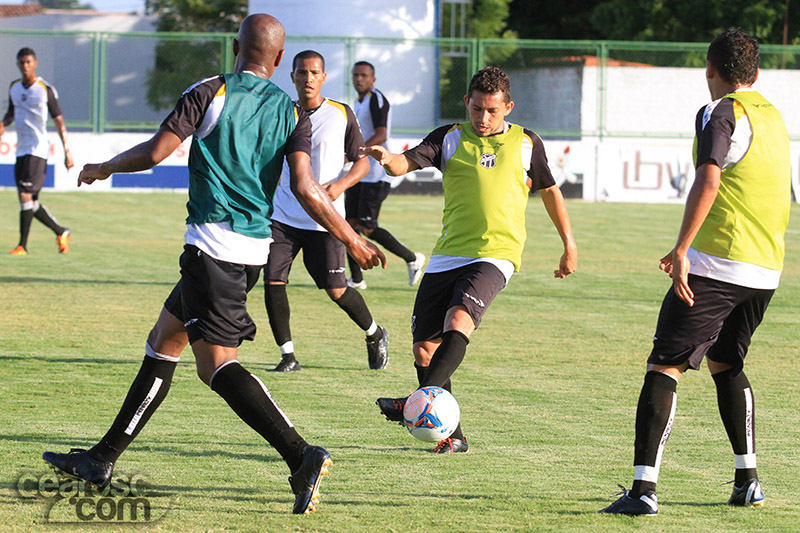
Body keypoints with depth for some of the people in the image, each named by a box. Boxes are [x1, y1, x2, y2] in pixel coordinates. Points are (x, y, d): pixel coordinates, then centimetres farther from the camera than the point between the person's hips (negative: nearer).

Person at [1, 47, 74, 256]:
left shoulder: (46, 89, -6)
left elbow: (59, 121, -3)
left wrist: (67, 152, -5)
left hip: (38, 150, -7)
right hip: (21, 150, 7)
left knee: (26, 196, -15)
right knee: (30, 202, 7)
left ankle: (22, 245, -12)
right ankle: (60, 232, 24)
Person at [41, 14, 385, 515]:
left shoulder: (210, 92, -5)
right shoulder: (293, 112, 5)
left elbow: (154, 152, -9)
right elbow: (307, 190, -5)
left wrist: (102, 169, 9)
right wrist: (352, 240, 4)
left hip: (212, 243, -7)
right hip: (255, 245, 7)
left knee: (217, 363, -12)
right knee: (164, 340, 17)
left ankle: (301, 456, -28)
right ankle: (102, 460, 22)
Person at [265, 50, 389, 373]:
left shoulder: (341, 114, -1)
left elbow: (362, 161, 1)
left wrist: (342, 184, -15)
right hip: (283, 215, 3)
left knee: (336, 291, -2)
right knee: (272, 281, -11)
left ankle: (374, 335, 26)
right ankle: (288, 355, 1)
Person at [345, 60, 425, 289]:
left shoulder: (376, 99, -11)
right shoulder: (358, 103, 18)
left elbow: (381, 135, -23)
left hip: (376, 174, -9)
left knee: (367, 228, -11)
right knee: (350, 223, 1)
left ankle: (412, 259, 5)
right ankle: (356, 279, 5)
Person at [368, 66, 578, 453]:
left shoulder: (526, 144, 7)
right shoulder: (449, 138, 7)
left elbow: (550, 191, 21)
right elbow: (408, 162, -8)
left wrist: (569, 245, 26)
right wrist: (387, 159, -33)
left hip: (496, 254, -3)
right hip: (447, 255, 3)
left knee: (458, 319, -29)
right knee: (424, 347, -1)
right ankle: (451, 434, 12)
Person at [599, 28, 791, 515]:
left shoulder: (720, 114, -7)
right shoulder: (773, 118, 17)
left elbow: (709, 181, -22)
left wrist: (682, 250, -26)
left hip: (717, 265, -8)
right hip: (767, 269, 8)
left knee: (665, 367, -8)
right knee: (726, 365, 25)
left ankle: (644, 489, -18)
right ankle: (748, 481, 24)